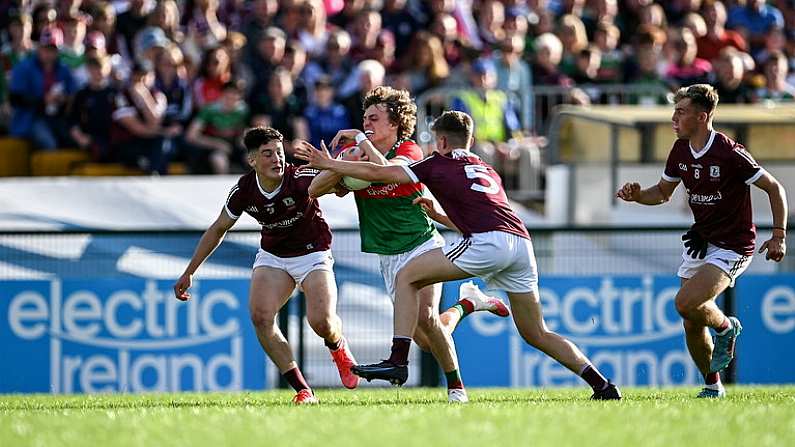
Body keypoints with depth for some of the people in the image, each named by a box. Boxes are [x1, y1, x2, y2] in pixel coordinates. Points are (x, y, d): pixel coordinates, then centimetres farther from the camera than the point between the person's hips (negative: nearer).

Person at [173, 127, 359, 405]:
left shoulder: (301, 179, -24)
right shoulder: (244, 190, -12)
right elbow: (218, 229, 3)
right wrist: (189, 273, 6)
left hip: (313, 254, -3)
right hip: (272, 256, 3)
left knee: (322, 322, -22)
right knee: (260, 316, -21)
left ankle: (338, 348, 19)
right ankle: (302, 389, -11)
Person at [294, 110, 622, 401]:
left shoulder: (438, 164, 15)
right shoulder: (487, 171, 33)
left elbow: (377, 173, 16)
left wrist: (328, 164, 26)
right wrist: (435, 214, 52)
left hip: (487, 242, -7)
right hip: (521, 242, 7)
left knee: (407, 277, 6)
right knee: (537, 334, 16)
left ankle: (397, 361, -6)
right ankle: (602, 385, 6)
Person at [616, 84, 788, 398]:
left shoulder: (730, 154, -20)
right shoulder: (680, 151, 1)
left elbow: (774, 188, -12)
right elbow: (663, 192, 16)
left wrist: (779, 236, -18)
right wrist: (637, 196, -5)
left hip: (732, 246, -7)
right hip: (700, 241, 7)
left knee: (686, 303, -24)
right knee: (692, 326, 5)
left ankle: (726, 327, 6)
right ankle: (713, 386, 23)